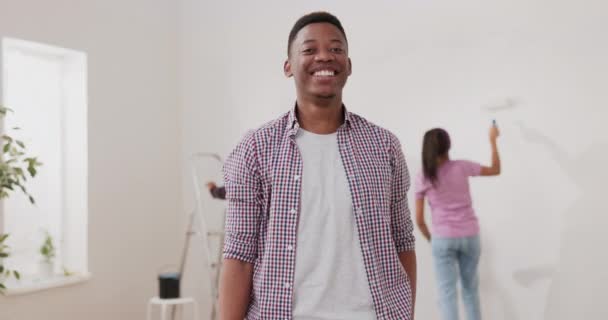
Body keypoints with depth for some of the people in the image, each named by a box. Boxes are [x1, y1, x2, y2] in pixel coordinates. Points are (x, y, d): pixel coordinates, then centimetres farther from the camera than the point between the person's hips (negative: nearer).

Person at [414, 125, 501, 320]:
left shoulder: (422, 178, -5)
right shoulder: (461, 167, -5)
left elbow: (419, 220, -3)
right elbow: (496, 170, 10)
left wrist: (430, 239, 14)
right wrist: (493, 140, 19)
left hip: (443, 239, -2)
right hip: (470, 236, 2)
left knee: (447, 293, 0)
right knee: (470, 289, 17)